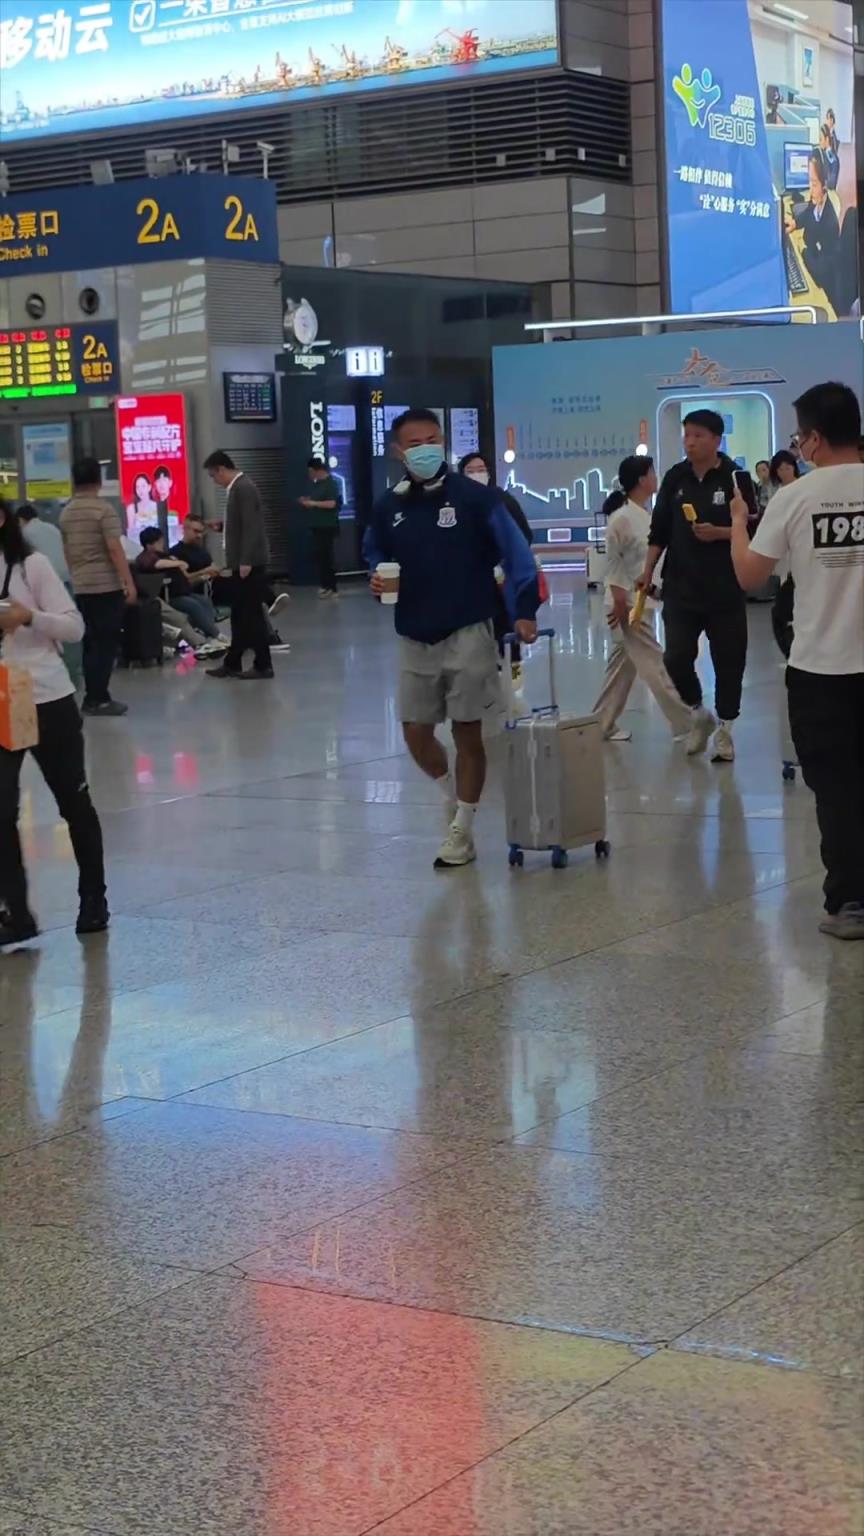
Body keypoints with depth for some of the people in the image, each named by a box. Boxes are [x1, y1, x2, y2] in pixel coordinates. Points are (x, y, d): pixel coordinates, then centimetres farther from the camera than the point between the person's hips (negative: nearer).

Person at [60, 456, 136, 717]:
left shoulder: (66, 513, 9)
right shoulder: (103, 508, -11)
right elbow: (114, 548, -16)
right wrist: (129, 582, -14)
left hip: (81, 587, 7)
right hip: (106, 585, -7)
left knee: (91, 642, 12)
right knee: (106, 642, -4)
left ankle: (93, 697, 13)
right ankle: (98, 698, -6)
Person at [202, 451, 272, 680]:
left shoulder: (244, 488, -16)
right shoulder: (237, 488, 14)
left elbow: (251, 527, -22)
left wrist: (245, 561, -24)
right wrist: (221, 526, 18)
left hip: (249, 563, -10)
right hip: (242, 562, 10)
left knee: (252, 613, -4)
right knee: (240, 614, 13)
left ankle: (263, 665, 1)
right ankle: (232, 663, 19)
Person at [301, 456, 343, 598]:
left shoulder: (330, 484, -12)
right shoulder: (316, 484, 14)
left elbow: (331, 504, -21)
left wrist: (313, 503, -18)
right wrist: (307, 501, 6)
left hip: (328, 526, -9)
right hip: (317, 526, 9)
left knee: (326, 556, -7)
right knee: (320, 555, 8)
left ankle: (332, 588, -3)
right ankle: (324, 584, 14)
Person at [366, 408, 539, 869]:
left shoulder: (475, 497, -8)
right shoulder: (388, 507, 4)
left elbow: (515, 554, -10)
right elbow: (376, 557, 18)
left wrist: (523, 611, -19)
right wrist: (378, 580, -5)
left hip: (467, 635, -4)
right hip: (415, 639, 4)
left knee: (467, 732, 2)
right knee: (416, 734, 6)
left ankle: (461, 832, 14)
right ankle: (453, 795, 35)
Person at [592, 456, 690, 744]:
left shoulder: (646, 516, 9)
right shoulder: (622, 518, -18)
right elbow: (613, 563, -15)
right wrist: (620, 601, -16)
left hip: (641, 601, 9)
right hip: (627, 604, -9)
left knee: (624, 665, 14)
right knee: (654, 664, -4)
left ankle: (602, 725, 23)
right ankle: (686, 723, 1)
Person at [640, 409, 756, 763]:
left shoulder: (736, 478, -5)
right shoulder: (675, 478, 6)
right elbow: (659, 530, 10)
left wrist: (719, 533, -19)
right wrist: (648, 573, 5)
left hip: (725, 588, -2)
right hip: (681, 587, 3)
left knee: (728, 661, 3)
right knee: (676, 658, -5)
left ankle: (724, 730, 18)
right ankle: (699, 714, 21)